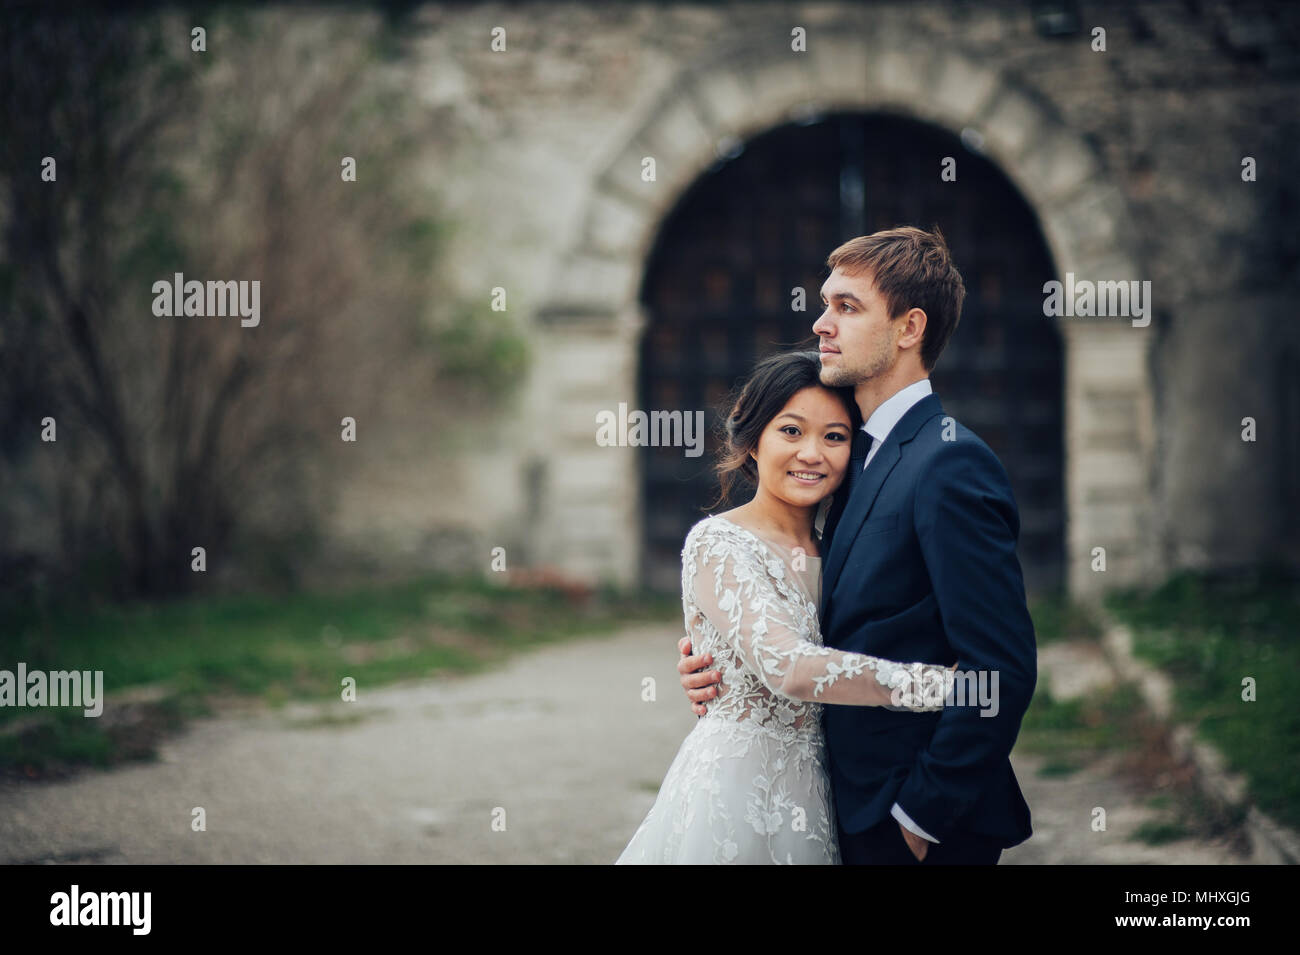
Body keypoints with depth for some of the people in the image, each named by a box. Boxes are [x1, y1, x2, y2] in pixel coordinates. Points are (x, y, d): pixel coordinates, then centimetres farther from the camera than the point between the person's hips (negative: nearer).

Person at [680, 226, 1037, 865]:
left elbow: (1004, 668, -23)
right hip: (857, 808, 9)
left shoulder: (950, 465, -18)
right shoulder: (866, 456, 10)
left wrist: (921, 813, -18)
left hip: (924, 826, -8)